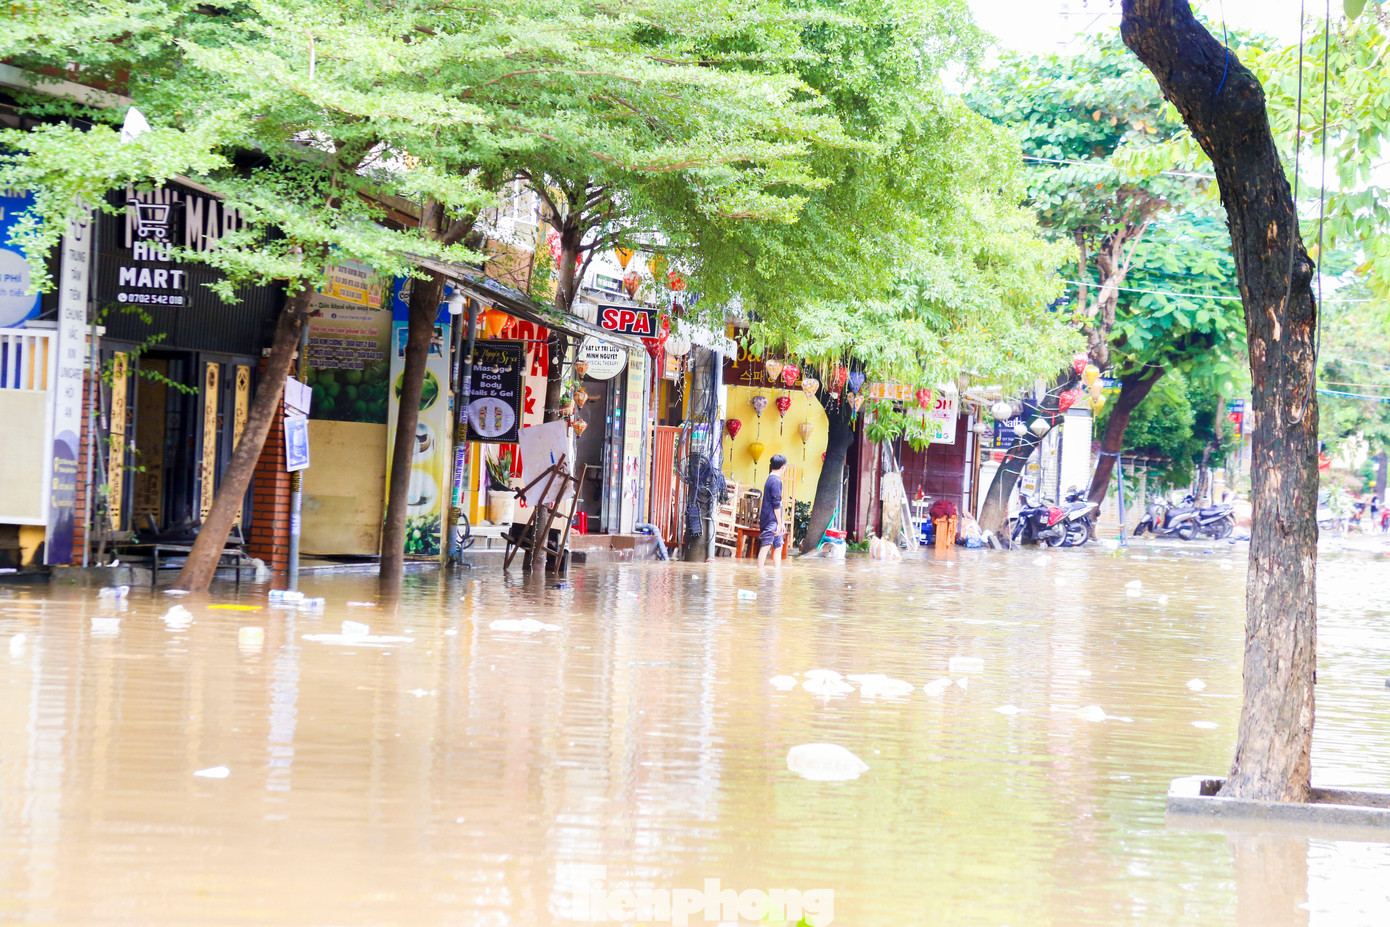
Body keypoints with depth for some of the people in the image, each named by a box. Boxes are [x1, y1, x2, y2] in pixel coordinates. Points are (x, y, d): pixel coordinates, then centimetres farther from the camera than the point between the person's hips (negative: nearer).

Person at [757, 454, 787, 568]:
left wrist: (780, 523, 25)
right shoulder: (776, 481, -13)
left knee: (778, 545, 11)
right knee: (766, 546, -10)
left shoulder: (770, 479, 17)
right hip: (772, 520, -10)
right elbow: (776, 504, -16)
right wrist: (779, 523, -13)